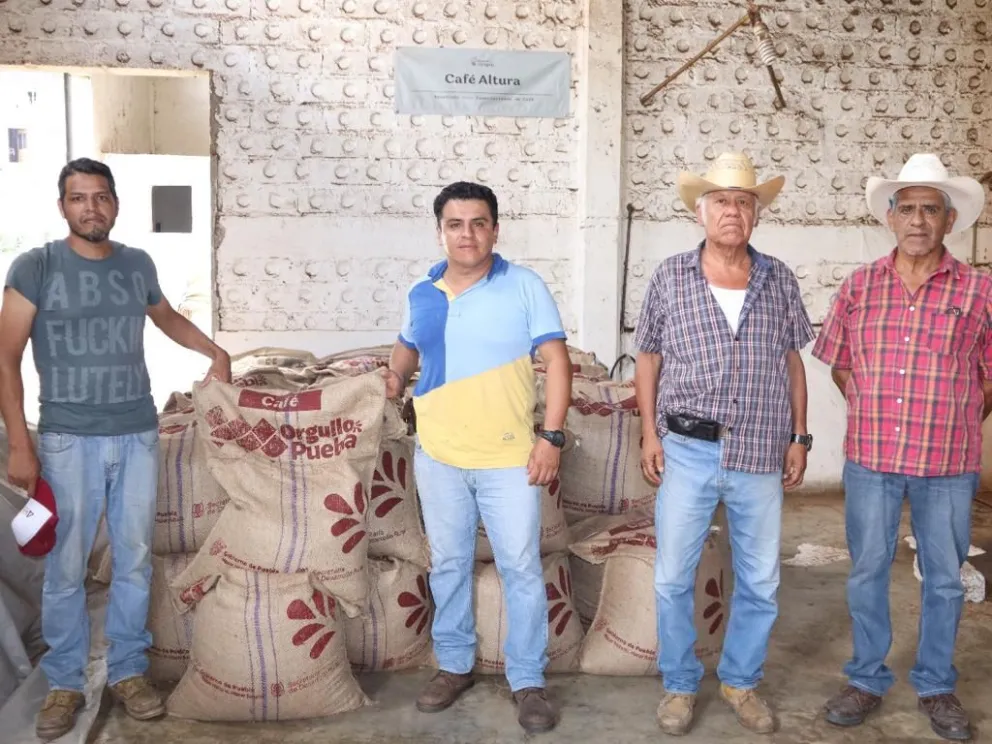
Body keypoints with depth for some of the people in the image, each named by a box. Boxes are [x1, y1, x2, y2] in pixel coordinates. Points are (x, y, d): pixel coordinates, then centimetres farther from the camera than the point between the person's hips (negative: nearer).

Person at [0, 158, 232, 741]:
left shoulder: (138, 264, 7)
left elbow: (166, 316, 29)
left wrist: (215, 351, 19)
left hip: (138, 436, 3)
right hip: (69, 441, -3)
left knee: (135, 560, 9)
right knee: (67, 568, 3)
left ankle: (128, 671, 24)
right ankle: (64, 683, 19)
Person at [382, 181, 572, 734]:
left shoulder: (525, 286, -6)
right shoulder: (422, 294, 6)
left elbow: (557, 359, -9)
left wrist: (552, 436, -15)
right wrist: (397, 375, 10)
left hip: (508, 458, -3)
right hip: (438, 457, 4)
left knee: (522, 569, 2)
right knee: (449, 565, 14)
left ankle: (528, 681, 17)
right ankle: (455, 665, 31)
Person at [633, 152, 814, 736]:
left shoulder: (780, 280, 4)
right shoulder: (670, 277, 0)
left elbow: (793, 361, 9)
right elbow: (648, 358, 5)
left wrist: (800, 436, 5)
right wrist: (649, 432, -1)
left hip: (761, 456, 2)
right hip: (687, 453, -1)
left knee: (761, 583, 11)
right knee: (674, 578, 6)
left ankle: (742, 682, 31)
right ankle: (680, 684, 25)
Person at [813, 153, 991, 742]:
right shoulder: (859, 286, 1)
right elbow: (839, 363, 11)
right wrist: (873, 415, 7)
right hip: (870, 458, 1)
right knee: (867, 572, 11)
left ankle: (937, 687, 30)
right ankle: (867, 680, 28)